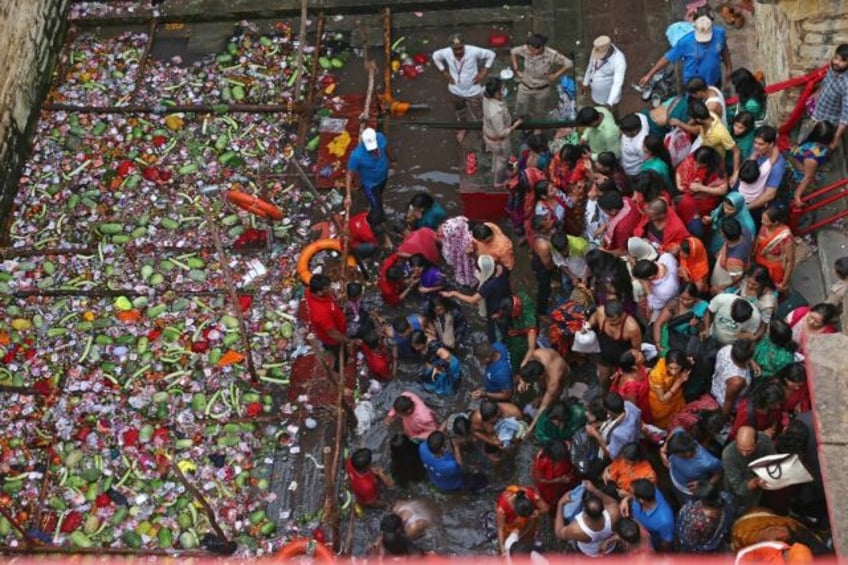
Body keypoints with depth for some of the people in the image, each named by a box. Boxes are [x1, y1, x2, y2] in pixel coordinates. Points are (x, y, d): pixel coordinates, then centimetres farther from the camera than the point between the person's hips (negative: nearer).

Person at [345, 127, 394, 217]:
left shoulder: (380, 138, -29)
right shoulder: (356, 155, -42)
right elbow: (349, 174, -29)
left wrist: (391, 159, 17)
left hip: (383, 176, 5)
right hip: (370, 184, -5)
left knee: (379, 195, 36)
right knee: (379, 213, 7)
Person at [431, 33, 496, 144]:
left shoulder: (473, 51, -32)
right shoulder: (445, 53, -25)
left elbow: (491, 54, -16)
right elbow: (435, 56, -1)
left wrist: (483, 73, -16)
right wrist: (446, 74, -2)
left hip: (473, 91, -3)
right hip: (455, 91, 3)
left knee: (478, 115, 13)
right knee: (460, 111, 31)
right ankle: (463, 128, 60)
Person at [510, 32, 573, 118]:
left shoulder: (552, 55, -33)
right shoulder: (525, 49, -27)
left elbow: (569, 64, -19)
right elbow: (513, 52, -4)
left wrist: (555, 75, -15)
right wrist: (516, 70, -5)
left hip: (542, 90, -1)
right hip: (525, 87, 1)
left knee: (539, 114, 22)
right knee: (521, 112, 17)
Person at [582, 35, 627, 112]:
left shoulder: (619, 61, -35)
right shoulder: (598, 50, -15)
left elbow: (618, 83, -43)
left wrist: (610, 103, -55)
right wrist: (585, 83, 16)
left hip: (610, 97, -6)